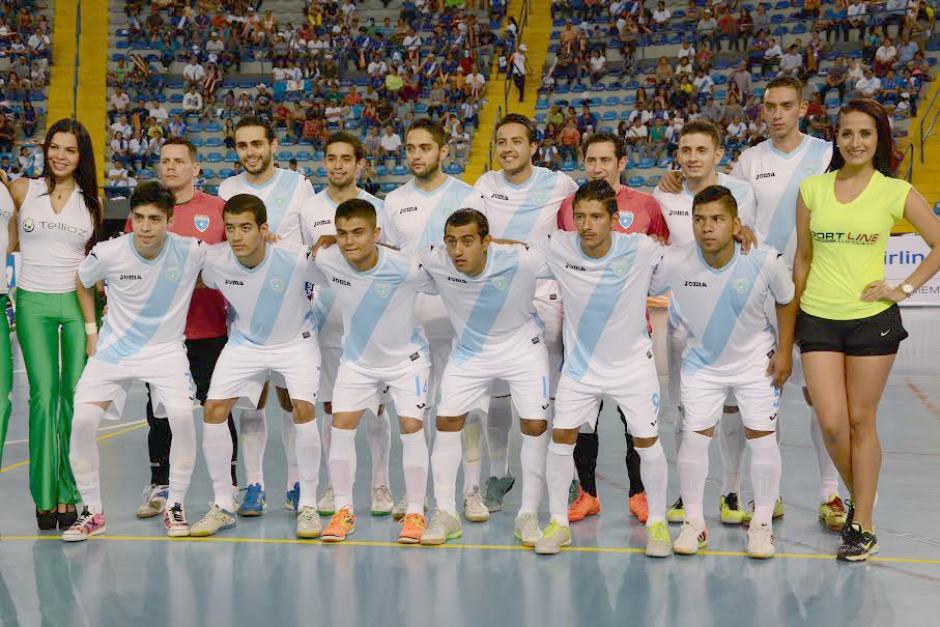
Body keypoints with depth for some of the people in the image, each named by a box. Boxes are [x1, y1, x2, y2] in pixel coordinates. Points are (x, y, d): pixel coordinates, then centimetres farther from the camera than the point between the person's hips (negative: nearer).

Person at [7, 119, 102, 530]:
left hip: (77, 303, 1)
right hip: (33, 303, -1)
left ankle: (69, 495, 6)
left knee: (76, 396, -2)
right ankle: (44, 497, -1)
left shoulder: (91, 202, 9)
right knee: (44, 395, -8)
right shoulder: (22, 190, 5)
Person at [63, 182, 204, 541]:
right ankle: (92, 512, 7)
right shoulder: (108, 253, -13)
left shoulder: (191, 253, -15)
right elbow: (83, 282, 10)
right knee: (82, 422, -14)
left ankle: (175, 507, -2)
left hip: (166, 350, -1)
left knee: (182, 417, -25)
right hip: (114, 349, 1)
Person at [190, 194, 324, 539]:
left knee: (303, 411, -19)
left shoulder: (297, 259, -29)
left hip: (295, 341, -3)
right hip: (244, 341, 3)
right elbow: (202, 285, 2)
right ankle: (223, 507, 7)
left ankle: (307, 506, -2)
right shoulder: (213, 259, -21)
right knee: (213, 411, -8)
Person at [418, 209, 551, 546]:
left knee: (535, 425, -6)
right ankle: (445, 514, 12)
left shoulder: (523, 260, -31)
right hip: (470, 350, 2)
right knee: (447, 421, -2)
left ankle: (528, 515, 11)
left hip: (522, 347, -2)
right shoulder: (435, 260, -25)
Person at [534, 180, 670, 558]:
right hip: (580, 363, 2)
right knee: (561, 437, 1)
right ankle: (558, 522, 18)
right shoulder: (558, 249, -16)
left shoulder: (640, 250, -20)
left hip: (632, 362, -1)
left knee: (647, 441, 1)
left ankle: (657, 522, 21)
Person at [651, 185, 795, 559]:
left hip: (756, 360, 0)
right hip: (701, 361, 1)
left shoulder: (766, 261, -24)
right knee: (694, 437, -3)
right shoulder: (674, 262, -25)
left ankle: (762, 524, 16)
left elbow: (786, 301, -4)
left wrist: (784, 351, -4)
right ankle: (693, 523, 13)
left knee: (762, 437, 0)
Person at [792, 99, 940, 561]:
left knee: (861, 421, 3)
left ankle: (863, 525, 15)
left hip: (872, 318, -2)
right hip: (818, 319, 2)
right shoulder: (812, 189, 4)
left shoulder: (895, 192, -2)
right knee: (831, 423, -3)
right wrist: (793, 317, 12)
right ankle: (858, 497, 25)